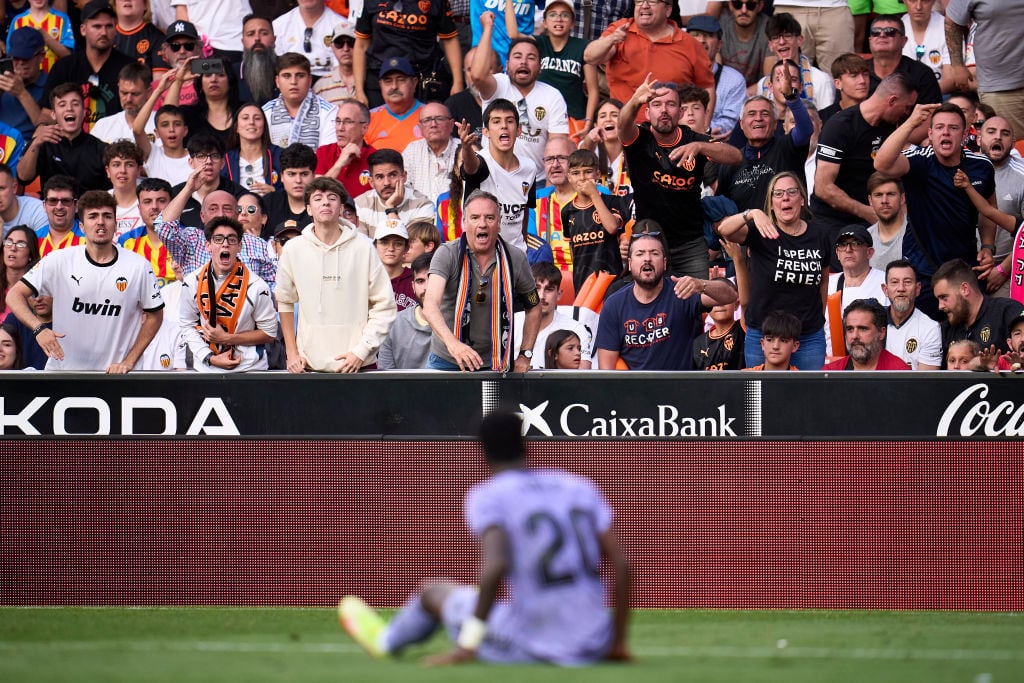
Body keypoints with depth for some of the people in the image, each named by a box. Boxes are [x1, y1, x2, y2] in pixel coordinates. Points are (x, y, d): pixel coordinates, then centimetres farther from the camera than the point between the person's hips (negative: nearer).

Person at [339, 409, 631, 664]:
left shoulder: (486, 496, -4)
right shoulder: (581, 487, 10)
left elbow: (495, 566, -20)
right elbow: (621, 565, 7)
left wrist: (468, 646, -14)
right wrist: (618, 643, 15)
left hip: (529, 648, -4)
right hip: (595, 646, 4)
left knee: (433, 593, 24)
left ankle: (388, 639, 54)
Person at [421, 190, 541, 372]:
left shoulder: (515, 259, -3)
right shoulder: (447, 254, -11)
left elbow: (533, 307, 13)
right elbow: (430, 305, -26)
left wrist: (525, 355, 2)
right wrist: (452, 343, -43)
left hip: (494, 364, 1)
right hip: (447, 362, -1)